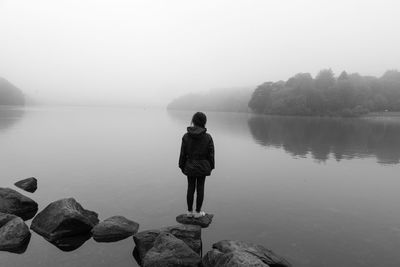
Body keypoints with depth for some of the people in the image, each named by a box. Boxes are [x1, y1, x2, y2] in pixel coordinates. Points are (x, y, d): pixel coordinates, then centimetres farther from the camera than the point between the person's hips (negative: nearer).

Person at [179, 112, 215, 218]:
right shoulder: (207, 137, -11)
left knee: (190, 188, 11)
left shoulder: (186, 136, -9)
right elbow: (211, 154, -5)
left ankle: (190, 211, 23)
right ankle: (198, 212, 20)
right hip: (203, 167, -1)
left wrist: (182, 166, 7)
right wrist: (211, 167, 7)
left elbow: (183, 153, -4)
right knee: (200, 188, 9)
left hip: (190, 167, 1)